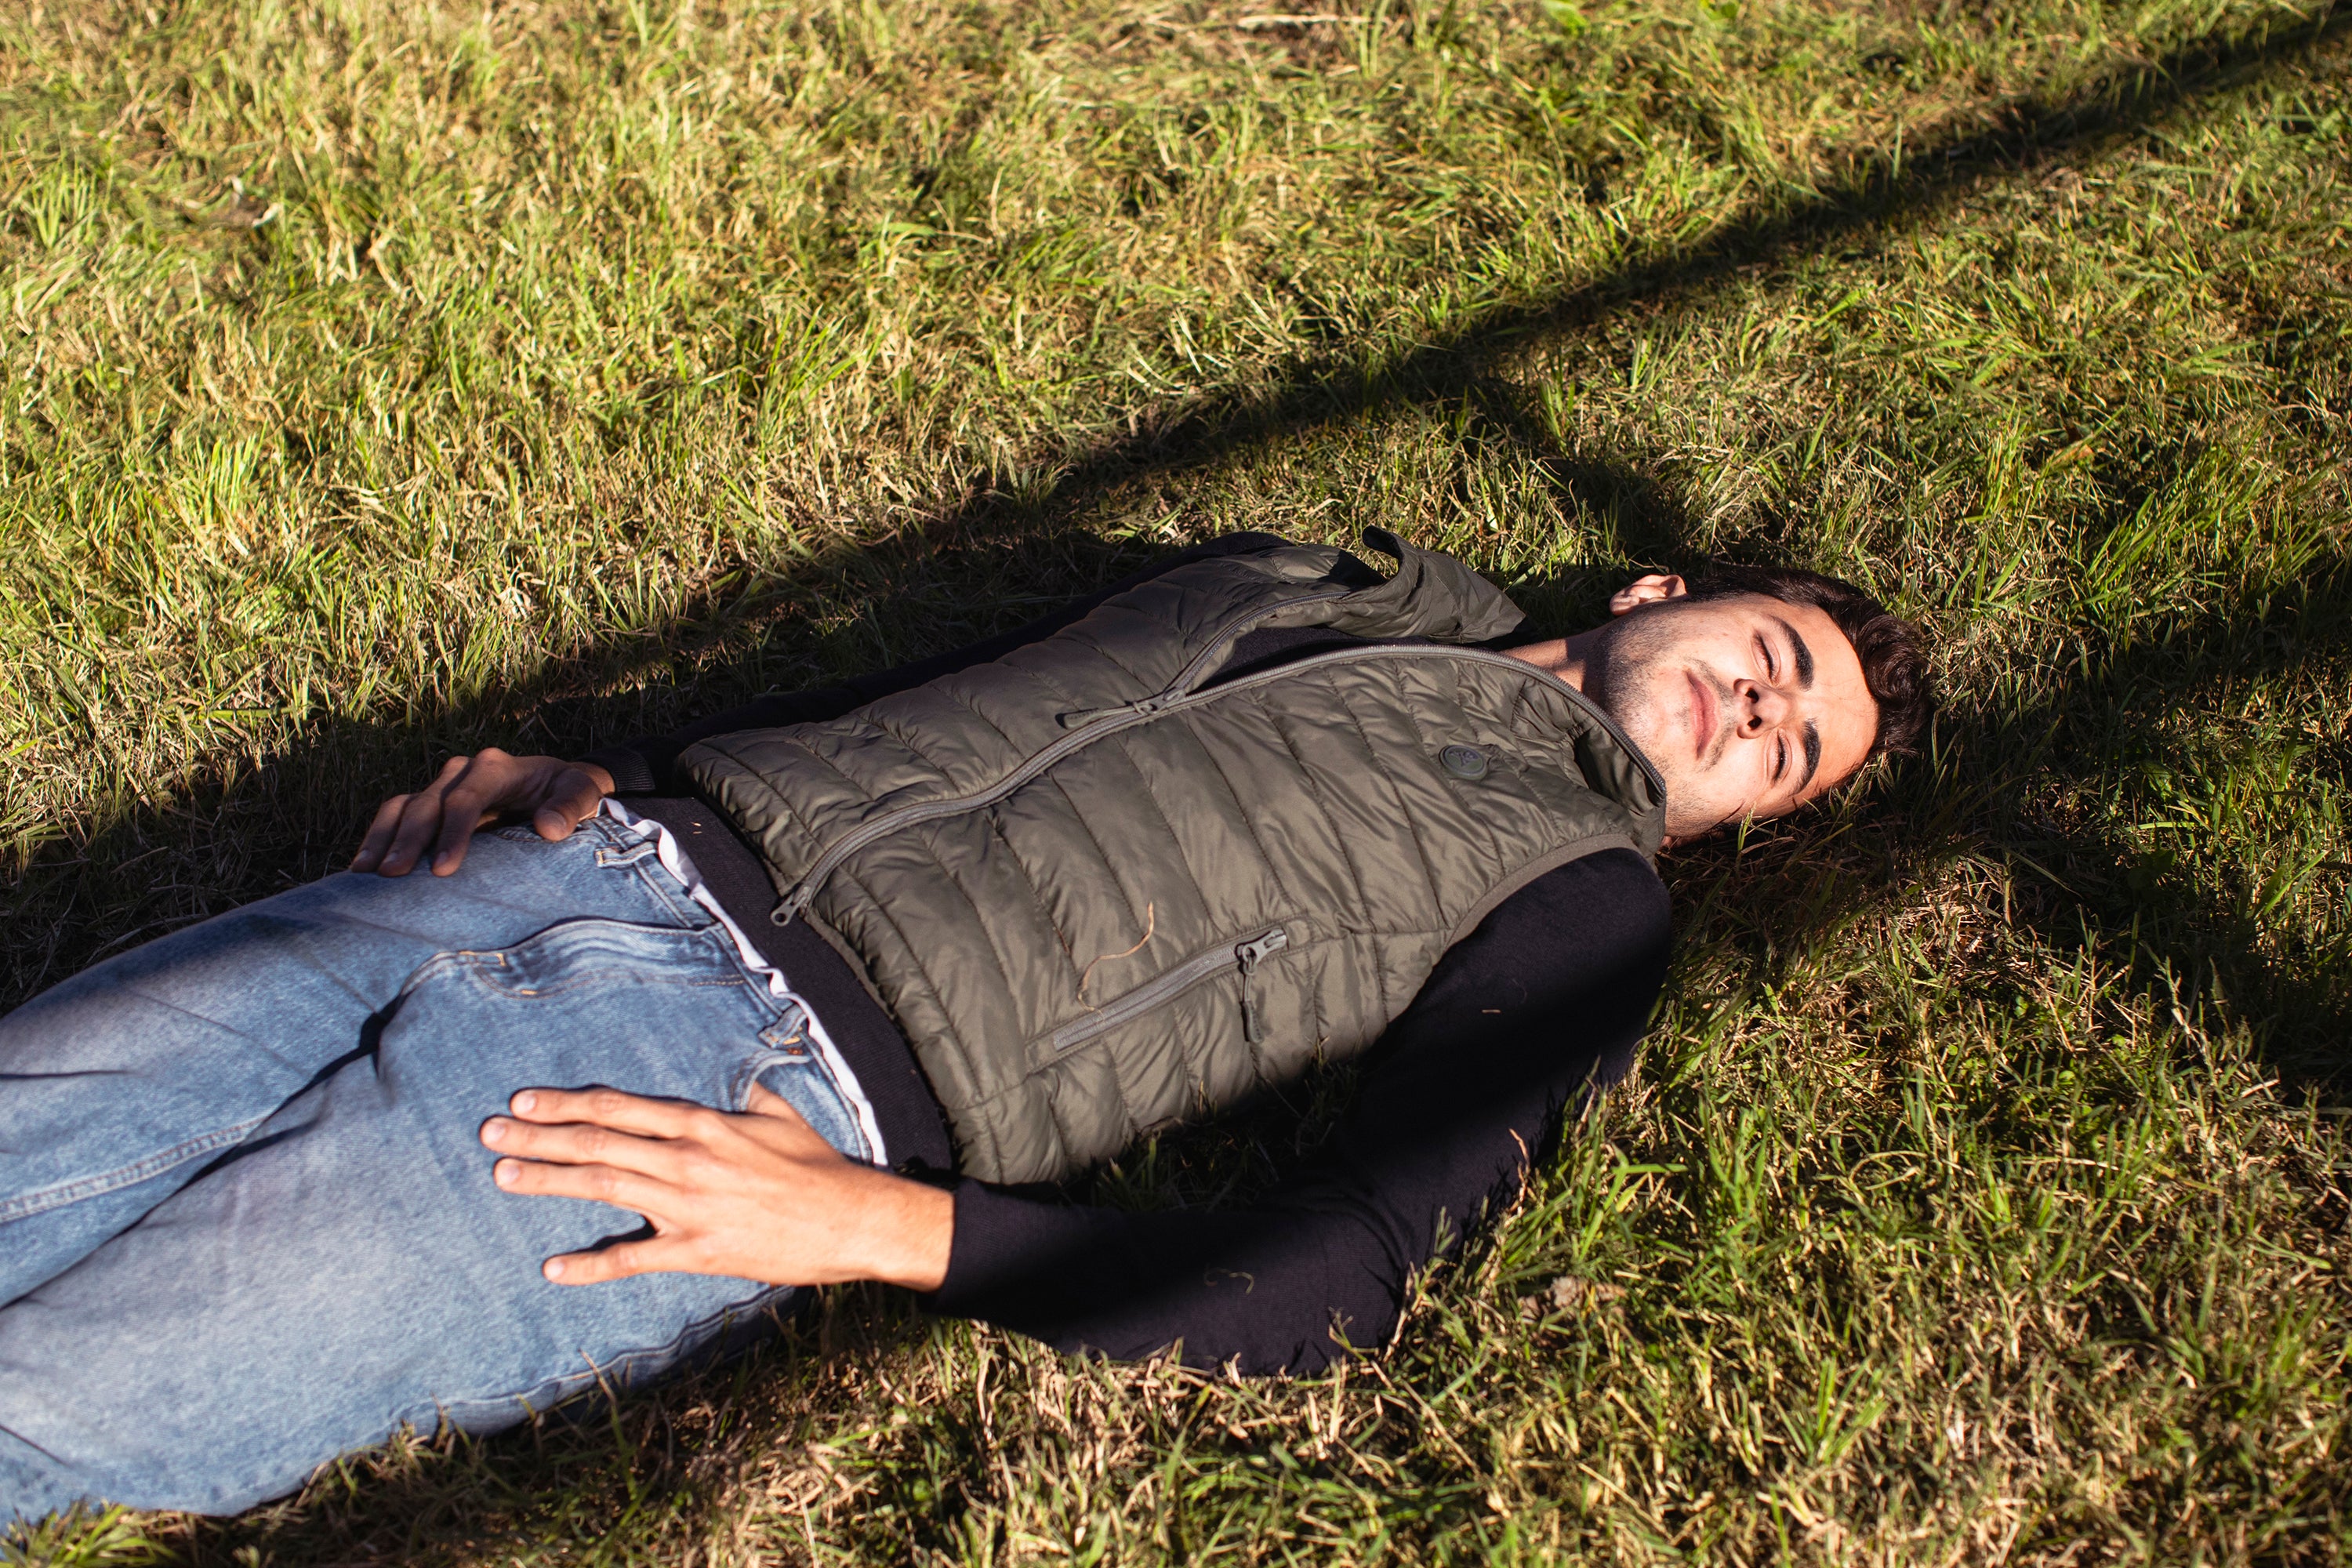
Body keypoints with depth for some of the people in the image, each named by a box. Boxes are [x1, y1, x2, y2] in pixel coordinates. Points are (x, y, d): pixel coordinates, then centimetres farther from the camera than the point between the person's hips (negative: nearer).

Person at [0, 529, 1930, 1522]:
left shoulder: (1580, 893, 6)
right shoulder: (1295, 583, 23)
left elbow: (1340, 1280, -8)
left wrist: (875, 1226, -18)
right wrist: (581, 770, 9)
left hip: (766, 1085, -5)